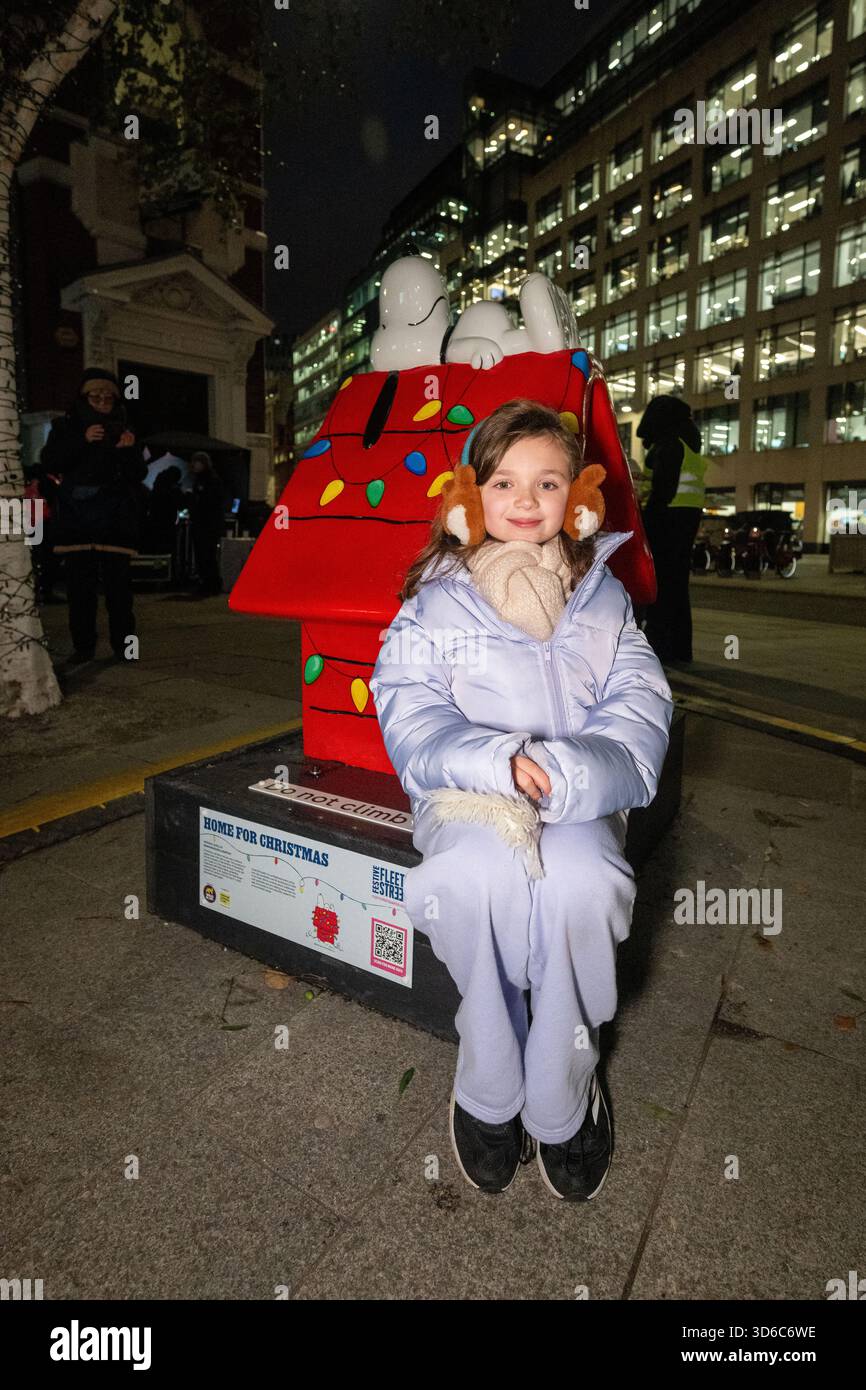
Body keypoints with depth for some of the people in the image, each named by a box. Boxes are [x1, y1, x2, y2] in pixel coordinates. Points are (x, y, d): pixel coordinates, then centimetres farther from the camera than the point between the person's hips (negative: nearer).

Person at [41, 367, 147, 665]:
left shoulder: (121, 431, 13)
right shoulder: (66, 426, 10)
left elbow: (139, 475, 9)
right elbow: (48, 462, -3)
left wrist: (130, 450, -11)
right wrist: (83, 440, -14)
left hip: (115, 520, 0)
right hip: (76, 518, 0)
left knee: (118, 584, -5)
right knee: (79, 584, -1)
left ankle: (122, 644, 1)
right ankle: (83, 646, 5)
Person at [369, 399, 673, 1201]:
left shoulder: (603, 595, 10)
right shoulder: (436, 599, 4)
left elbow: (639, 704, 1)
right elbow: (408, 710, -6)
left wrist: (564, 772, -19)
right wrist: (497, 762, -23)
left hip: (580, 795, 1)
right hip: (466, 790, -1)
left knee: (582, 884, -30)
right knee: (478, 876, -32)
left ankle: (558, 1101, -4)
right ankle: (488, 1088, -5)